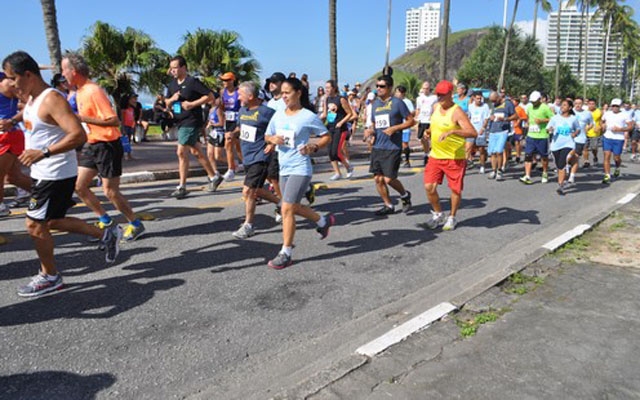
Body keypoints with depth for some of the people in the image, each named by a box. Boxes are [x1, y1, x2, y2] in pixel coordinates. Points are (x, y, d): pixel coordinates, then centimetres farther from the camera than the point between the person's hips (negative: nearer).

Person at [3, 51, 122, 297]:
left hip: (56, 174, -10)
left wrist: (43, 153, -31)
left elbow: (78, 135, -30)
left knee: (35, 225, -1)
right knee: (52, 221, 18)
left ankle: (49, 277, 17)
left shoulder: (52, 99, -20)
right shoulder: (31, 99, 10)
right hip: (44, 173, 10)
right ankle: (107, 234, 26)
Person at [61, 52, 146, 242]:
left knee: (110, 191, -4)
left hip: (107, 145, -9)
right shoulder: (80, 92, 10)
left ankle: (135, 224, 12)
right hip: (92, 145, 9)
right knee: (79, 186, 9)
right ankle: (105, 221, 22)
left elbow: (114, 120, -26)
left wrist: (83, 118, -25)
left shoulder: (93, 91, -19)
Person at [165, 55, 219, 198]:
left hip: (191, 122, -8)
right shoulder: (172, 84, 11)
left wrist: (192, 104, -20)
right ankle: (213, 177, 26)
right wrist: (172, 99, -6)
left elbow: (210, 95, -14)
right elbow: (166, 103, 17)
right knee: (196, 152, 14)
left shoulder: (192, 82, -12)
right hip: (180, 122, 8)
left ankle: (182, 187, -4)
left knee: (181, 152, -10)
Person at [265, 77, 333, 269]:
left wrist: (314, 147, -20)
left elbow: (327, 137, -3)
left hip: (300, 169, -7)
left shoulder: (308, 116, -9)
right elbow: (268, 136, 16)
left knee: (287, 209, -12)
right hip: (284, 168, 7)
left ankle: (285, 253, -1)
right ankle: (323, 220, 43)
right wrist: (273, 139, -7)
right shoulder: (278, 115, 7)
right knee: (293, 207, 17)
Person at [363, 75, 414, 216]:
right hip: (377, 147, 6)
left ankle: (405, 195, 23)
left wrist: (394, 128, -16)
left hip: (392, 147, -6)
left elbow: (411, 121, -4)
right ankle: (388, 205, 22)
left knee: (388, 179, -7)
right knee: (378, 179, 5)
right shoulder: (375, 104, 13)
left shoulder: (397, 103, -5)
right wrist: (370, 131, 0)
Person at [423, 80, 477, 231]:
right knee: (429, 187, -2)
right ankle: (438, 213, 21)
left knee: (455, 189, 6)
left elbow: (473, 133, -28)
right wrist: (429, 131, 14)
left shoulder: (457, 112, -16)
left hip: (454, 158, -6)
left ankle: (452, 217, 27)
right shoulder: (436, 107, 7)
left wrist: (452, 131, -38)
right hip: (435, 156, 6)